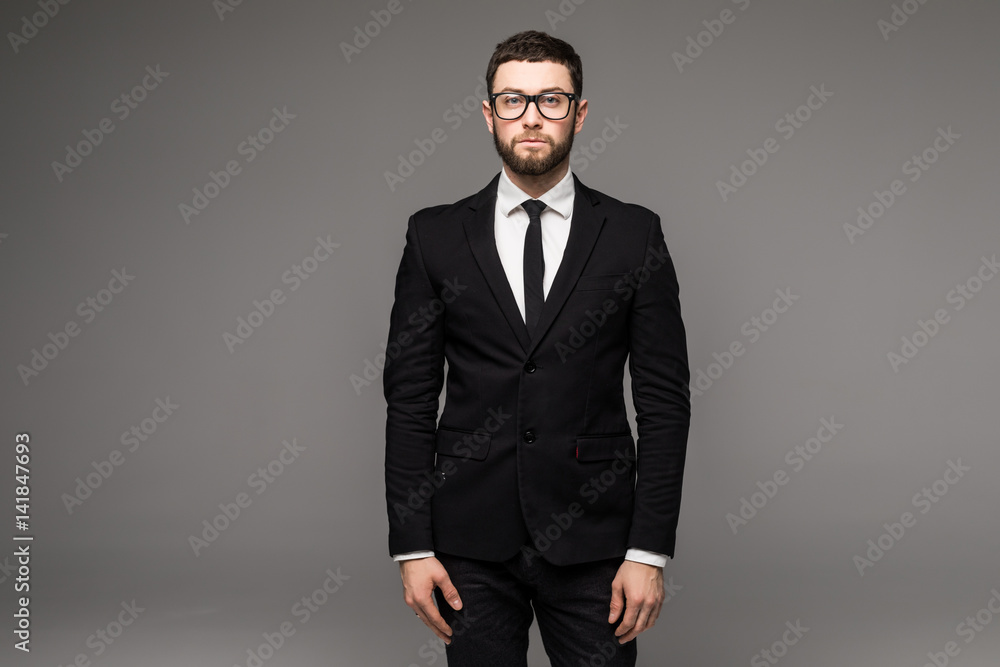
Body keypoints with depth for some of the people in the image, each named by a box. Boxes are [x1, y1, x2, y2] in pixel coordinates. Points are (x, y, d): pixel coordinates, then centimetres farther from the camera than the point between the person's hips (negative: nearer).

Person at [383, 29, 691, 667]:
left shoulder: (635, 235, 1)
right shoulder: (436, 236, 3)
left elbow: (665, 399, 0)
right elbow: (410, 398, 3)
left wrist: (650, 551, -6)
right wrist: (412, 546, -2)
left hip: (592, 543, 0)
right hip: (472, 545, 1)